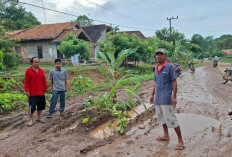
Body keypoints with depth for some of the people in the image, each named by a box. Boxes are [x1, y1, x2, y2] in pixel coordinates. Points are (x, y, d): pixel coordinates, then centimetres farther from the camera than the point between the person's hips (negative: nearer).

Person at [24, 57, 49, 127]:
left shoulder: (41, 71, 8)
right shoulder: (28, 71, -6)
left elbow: (44, 80, 13)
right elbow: (26, 82, -7)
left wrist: (46, 87, 8)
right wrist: (27, 90, -14)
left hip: (41, 92, 5)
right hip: (32, 93, -5)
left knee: (41, 105, 13)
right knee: (32, 106, -3)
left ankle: (39, 118, 29)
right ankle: (31, 120, 10)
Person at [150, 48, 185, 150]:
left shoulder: (170, 67, -7)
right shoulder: (156, 68, 13)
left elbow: (174, 82, -10)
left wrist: (174, 97, -16)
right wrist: (152, 95, 20)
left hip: (166, 98, -8)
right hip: (157, 98, 8)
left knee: (170, 119, -6)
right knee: (161, 117, 16)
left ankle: (180, 141, 6)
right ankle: (166, 136, 33)